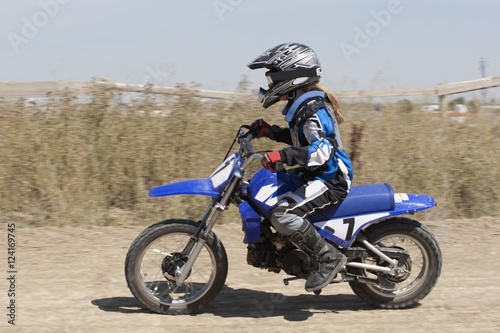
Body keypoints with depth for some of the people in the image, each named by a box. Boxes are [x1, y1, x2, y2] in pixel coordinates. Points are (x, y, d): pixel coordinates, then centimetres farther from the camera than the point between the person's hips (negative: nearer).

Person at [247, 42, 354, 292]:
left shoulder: (314, 109, -21)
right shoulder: (301, 105, 10)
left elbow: (323, 150, -35)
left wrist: (283, 155, -44)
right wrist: (269, 131, 13)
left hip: (329, 180, -11)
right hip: (315, 174, 11)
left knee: (281, 214, -29)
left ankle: (329, 257, -16)